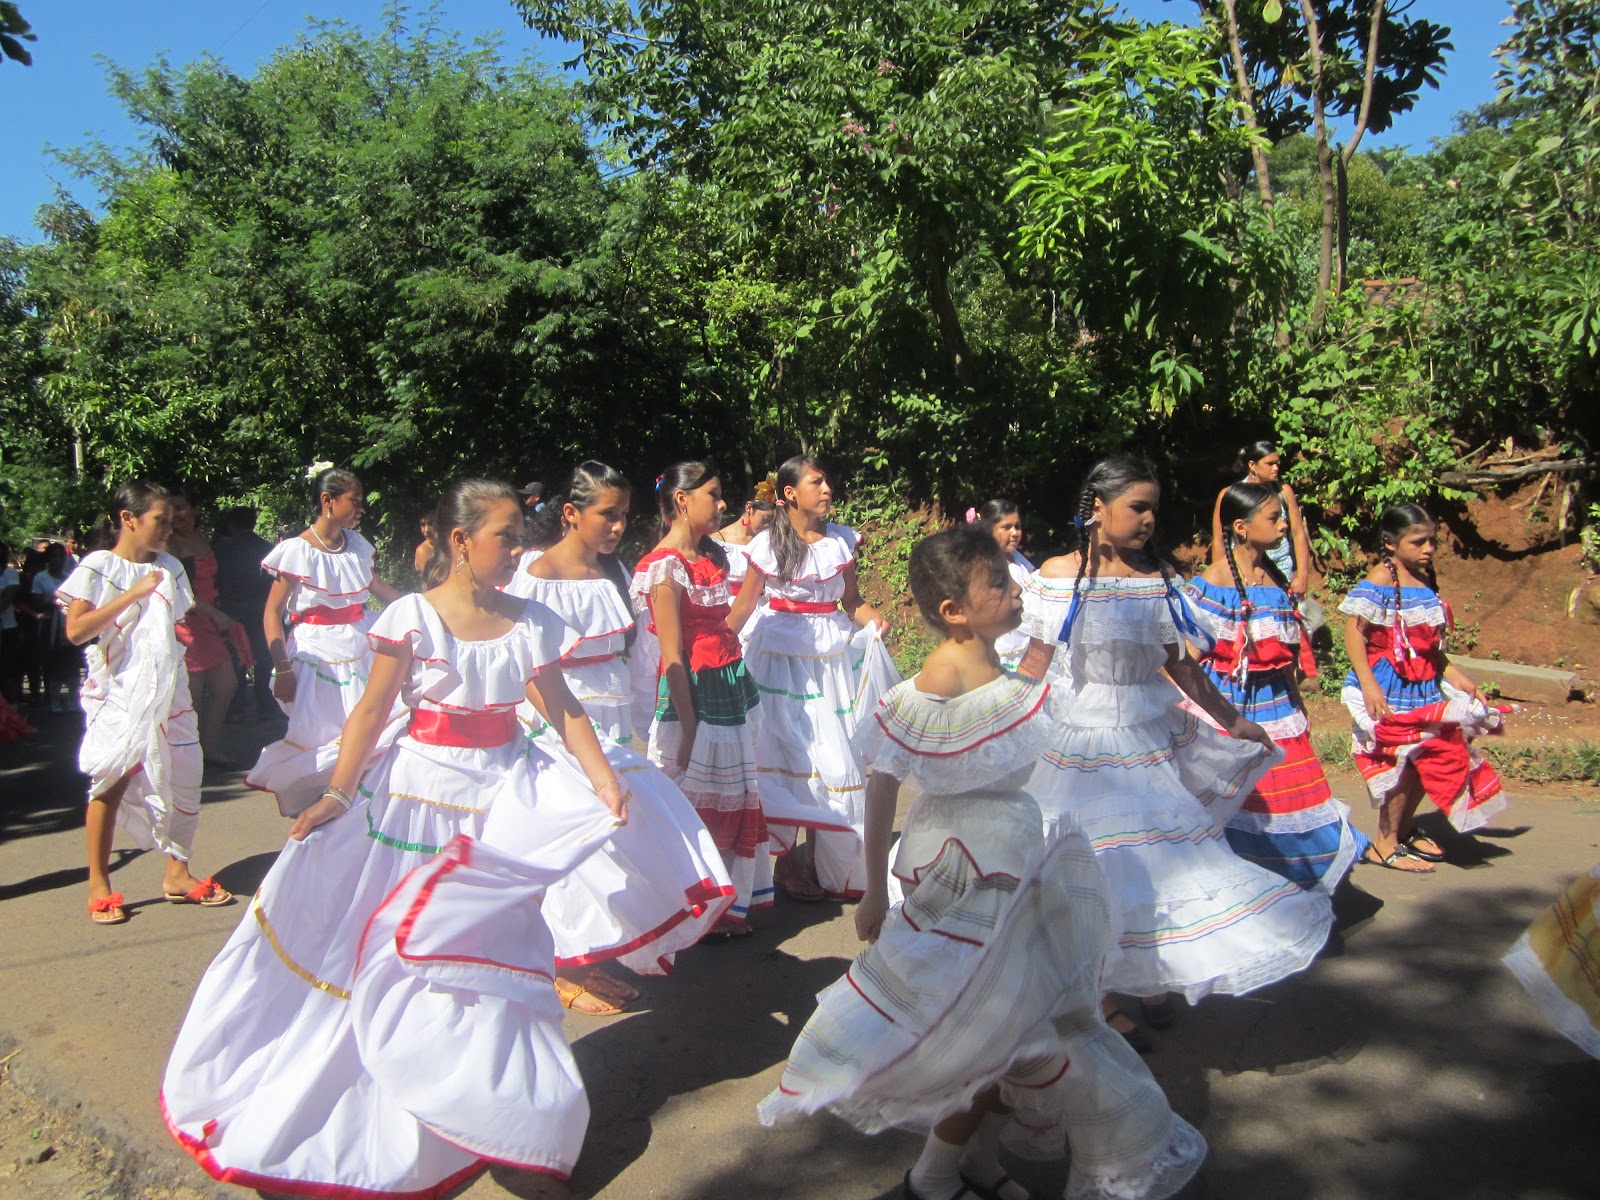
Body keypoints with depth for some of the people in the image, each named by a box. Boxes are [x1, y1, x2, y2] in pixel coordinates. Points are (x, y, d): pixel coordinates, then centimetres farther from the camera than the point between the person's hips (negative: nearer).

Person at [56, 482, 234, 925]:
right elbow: (75, 630, -16)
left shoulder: (169, 568, 10)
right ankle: (98, 885, 8)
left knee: (182, 776, 4)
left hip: (167, 692, 5)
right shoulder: (98, 567, -4)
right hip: (118, 693, -5)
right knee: (113, 778, -5)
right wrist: (133, 594, -18)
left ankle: (177, 873, 18)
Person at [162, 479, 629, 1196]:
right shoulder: (413, 616, -9)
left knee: (488, 945, 6)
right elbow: (372, 712, -8)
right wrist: (337, 794, -13)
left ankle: (484, 1110, 23)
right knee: (389, 943, 7)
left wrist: (605, 783, -7)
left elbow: (563, 711, 2)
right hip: (418, 794, -2)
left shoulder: (530, 623, 0)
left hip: (503, 800, 3)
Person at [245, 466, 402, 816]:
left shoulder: (356, 544, 6)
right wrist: (283, 669, -17)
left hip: (361, 652, 6)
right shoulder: (297, 550, -11)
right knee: (319, 743, -1)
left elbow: (375, 584, 25)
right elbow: (272, 614, -11)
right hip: (318, 656, -5)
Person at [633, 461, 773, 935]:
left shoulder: (713, 557, 11)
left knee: (735, 801, 16)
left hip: (729, 692, 9)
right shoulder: (665, 567, -15)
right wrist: (688, 728, -18)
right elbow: (672, 657, -17)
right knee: (698, 804, 4)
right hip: (693, 696, -9)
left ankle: (731, 902, 31)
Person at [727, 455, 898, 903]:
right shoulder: (767, 544, -4)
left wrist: (875, 620, -11)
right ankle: (789, 861, 15)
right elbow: (741, 609, 0)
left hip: (832, 658, 3)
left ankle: (824, 862, 18)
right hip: (781, 657, -3)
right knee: (788, 756, -1)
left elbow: (852, 602, 9)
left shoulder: (841, 540, 5)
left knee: (832, 757, 4)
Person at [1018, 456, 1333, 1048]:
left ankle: (1153, 979, 26)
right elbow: (1035, 665, -5)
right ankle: (1103, 998, 18)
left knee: (1164, 853, 5)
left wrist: (1233, 721, 17)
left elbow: (1179, 664, 12)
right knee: (1095, 867, 1)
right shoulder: (1059, 575, -8)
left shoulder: (1158, 577, 4)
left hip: (1155, 740, 4)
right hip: (1084, 743, -4)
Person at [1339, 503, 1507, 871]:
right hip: (1390, 690, -8)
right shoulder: (1380, 580, -13)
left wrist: (1453, 674, 12)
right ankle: (1383, 845, 9)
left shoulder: (1425, 581, 10)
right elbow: (1354, 632, -19)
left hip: (1425, 688, 8)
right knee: (1404, 762, -5)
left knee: (1430, 757, 13)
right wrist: (1368, 685, -24)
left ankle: (1405, 830, 34)